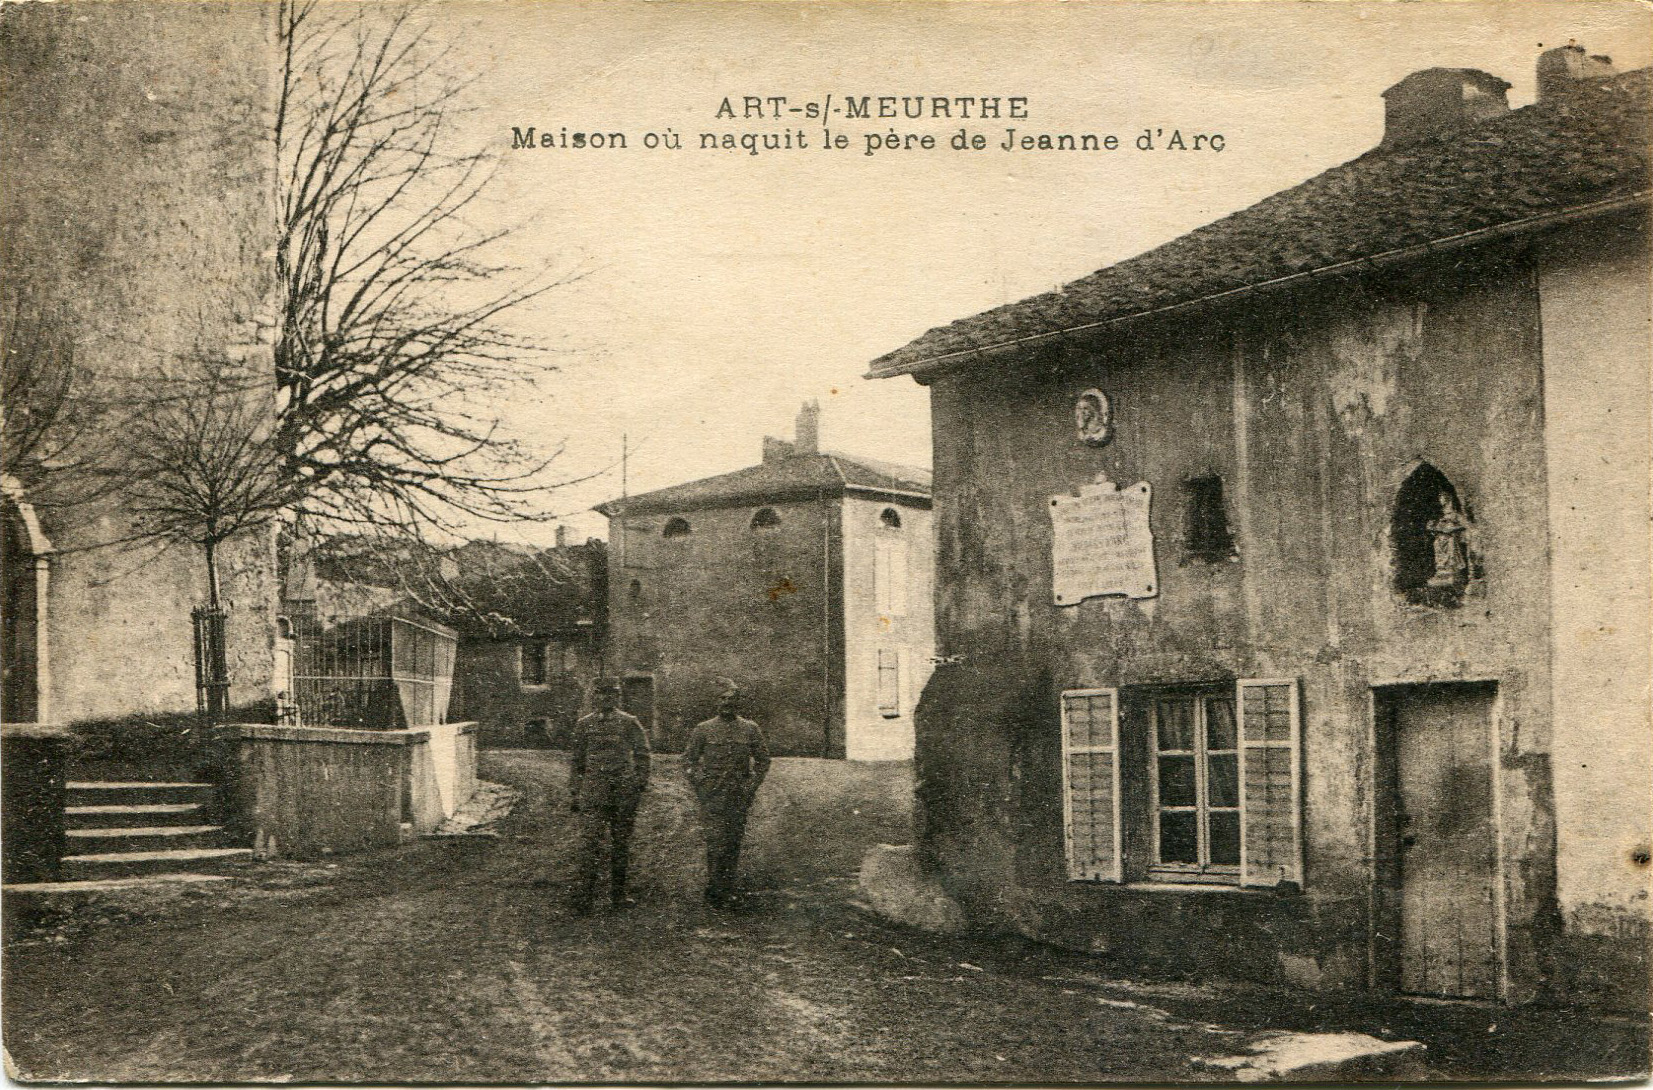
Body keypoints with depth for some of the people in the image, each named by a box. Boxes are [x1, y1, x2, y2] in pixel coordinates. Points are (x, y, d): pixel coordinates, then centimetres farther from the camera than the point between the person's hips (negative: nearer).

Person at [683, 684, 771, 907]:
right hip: (711, 796, -2)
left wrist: (751, 787, 2)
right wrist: (699, 786, -2)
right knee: (715, 843, -10)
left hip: (739, 797, 2)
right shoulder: (703, 730, 3)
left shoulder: (750, 729, 6)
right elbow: (688, 760, 7)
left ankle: (728, 889, 15)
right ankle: (714, 889, -3)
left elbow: (763, 760, 11)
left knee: (734, 844, 6)